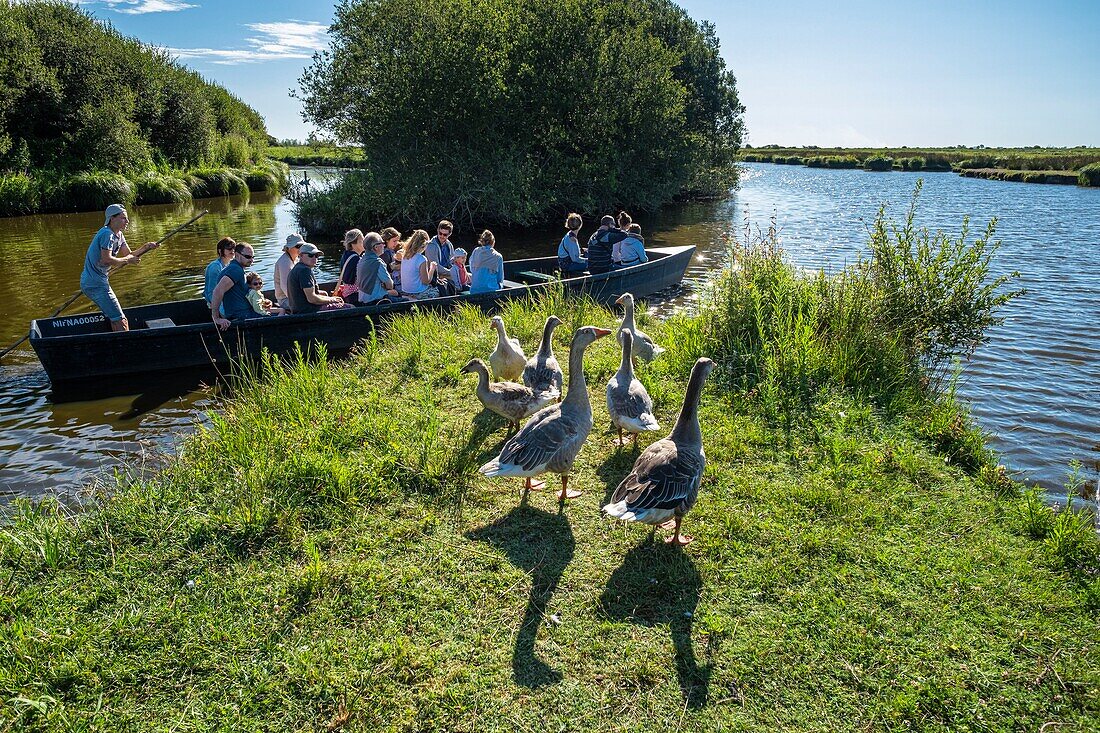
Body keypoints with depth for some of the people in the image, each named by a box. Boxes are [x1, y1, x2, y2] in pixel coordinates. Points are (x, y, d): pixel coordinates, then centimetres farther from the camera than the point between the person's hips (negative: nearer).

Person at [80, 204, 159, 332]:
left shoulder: (119, 235, 13)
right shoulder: (107, 234, -16)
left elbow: (129, 255, 12)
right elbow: (106, 259, -24)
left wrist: (145, 247, -1)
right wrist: (127, 260, -13)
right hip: (96, 284, -10)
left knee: (115, 319, 19)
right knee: (120, 322, -10)